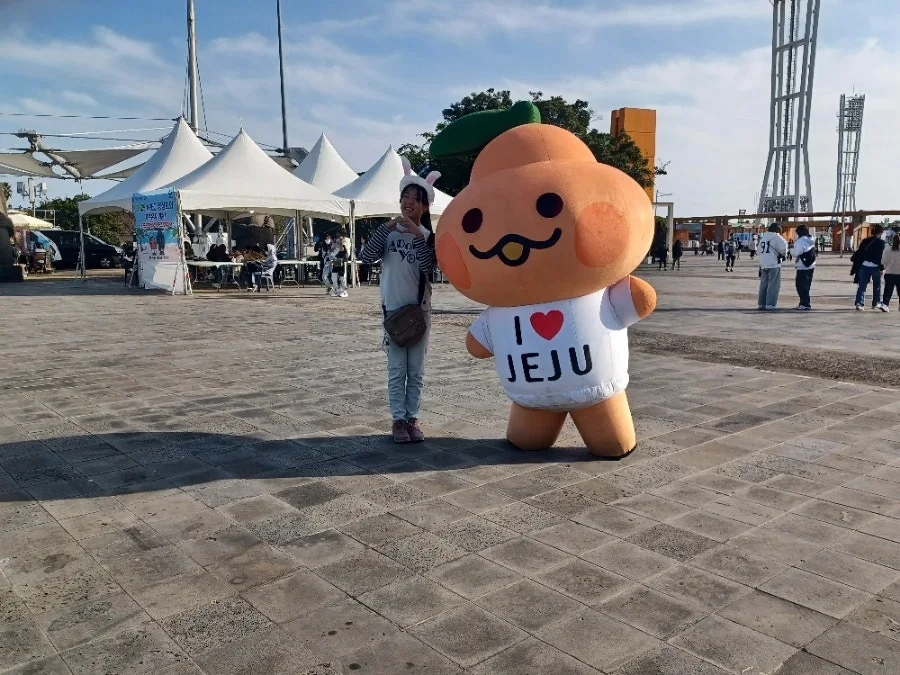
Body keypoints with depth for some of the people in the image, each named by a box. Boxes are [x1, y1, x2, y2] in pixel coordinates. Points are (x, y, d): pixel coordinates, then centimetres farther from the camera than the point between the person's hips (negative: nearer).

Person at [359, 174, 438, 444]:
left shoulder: (428, 235, 1)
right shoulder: (388, 231, 0)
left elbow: (428, 267, -15)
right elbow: (366, 257, -14)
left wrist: (418, 235, -21)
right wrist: (386, 227, -18)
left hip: (420, 309, 1)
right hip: (393, 308, -1)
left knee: (416, 371, 7)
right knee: (397, 370, 2)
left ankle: (412, 419, 16)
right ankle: (398, 420, 9)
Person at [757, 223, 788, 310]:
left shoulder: (762, 237, 13)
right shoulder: (776, 237, -8)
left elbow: (760, 251, 15)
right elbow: (783, 247, -15)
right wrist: (783, 254, 6)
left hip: (763, 264, 7)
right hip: (774, 264, -7)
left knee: (764, 283, 13)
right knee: (773, 284, -3)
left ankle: (762, 303, 15)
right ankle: (770, 304, -5)